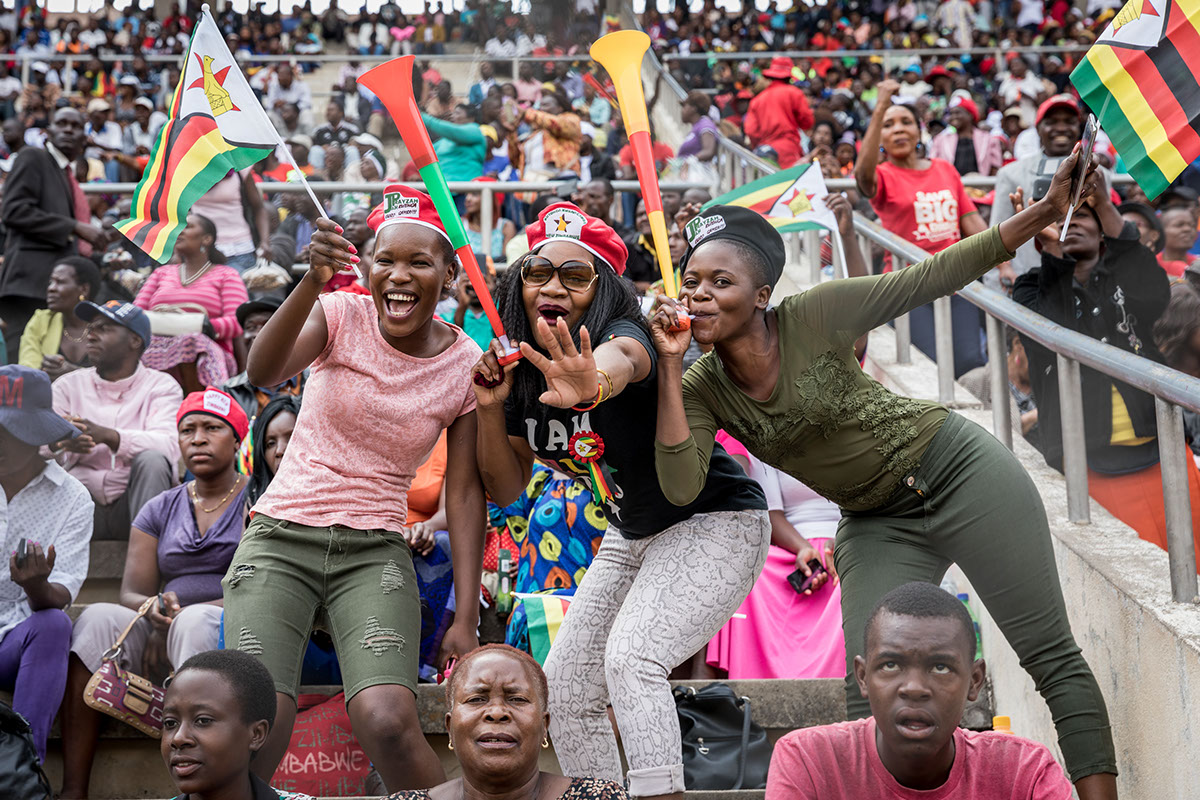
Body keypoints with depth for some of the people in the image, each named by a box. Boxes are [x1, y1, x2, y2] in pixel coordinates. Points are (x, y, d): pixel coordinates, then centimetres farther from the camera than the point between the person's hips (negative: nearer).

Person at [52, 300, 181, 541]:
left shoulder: (161, 386, 5)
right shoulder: (68, 385, 13)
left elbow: (169, 444, -15)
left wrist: (108, 436, -30)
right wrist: (68, 445, -25)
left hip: (134, 503, -1)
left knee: (152, 459, -30)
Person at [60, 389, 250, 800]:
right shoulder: (160, 510, 19)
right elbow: (131, 594, 10)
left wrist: (182, 616, -16)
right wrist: (156, 609, -15)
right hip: (160, 642, 4)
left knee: (195, 621, -36)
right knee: (98, 618, -24)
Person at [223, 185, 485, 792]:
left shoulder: (466, 366, 0)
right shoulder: (341, 314, -4)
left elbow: (464, 494, 3)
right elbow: (262, 373, -24)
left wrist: (467, 617, -3)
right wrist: (312, 282, -41)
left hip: (376, 551, 1)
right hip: (281, 536, 0)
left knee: (388, 725, -23)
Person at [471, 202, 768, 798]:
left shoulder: (622, 335, -25)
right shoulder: (523, 373, -4)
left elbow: (621, 359, -52)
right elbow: (507, 490, 1)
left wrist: (594, 384, -77)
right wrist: (490, 407, -16)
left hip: (714, 525, -8)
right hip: (630, 538, 8)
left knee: (631, 657, -28)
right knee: (566, 684, 6)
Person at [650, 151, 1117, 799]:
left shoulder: (815, 315, -17)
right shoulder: (703, 389, -7)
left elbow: (934, 276, -12)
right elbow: (681, 485, -21)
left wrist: (1046, 210, -16)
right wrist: (668, 364, -25)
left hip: (958, 470, -3)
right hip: (876, 525, 3)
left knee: (1051, 654, -3)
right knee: (869, 705, -8)